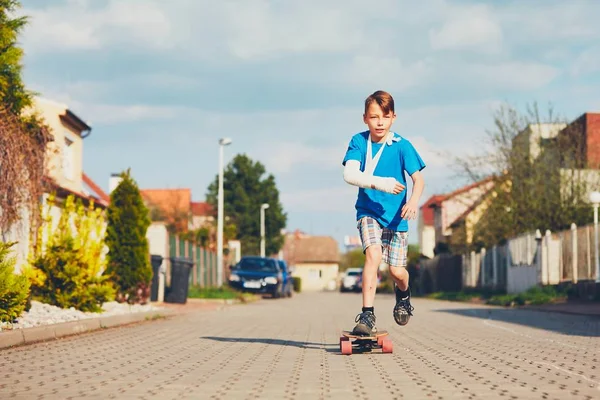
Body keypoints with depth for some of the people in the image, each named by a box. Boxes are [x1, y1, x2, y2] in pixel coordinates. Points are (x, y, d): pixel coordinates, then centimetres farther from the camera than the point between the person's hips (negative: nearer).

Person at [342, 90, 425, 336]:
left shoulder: (401, 146, -6)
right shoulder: (358, 142, -4)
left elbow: (418, 178, -10)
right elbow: (350, 174, -17)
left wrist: (414, 200, -31)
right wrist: (379, 182, -31)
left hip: (396, 215, 1)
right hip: (368, 212, 0)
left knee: (397, 271, 1)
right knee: (373, 254, -25)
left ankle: (403, 293, 38)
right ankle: (367, 315, -23)